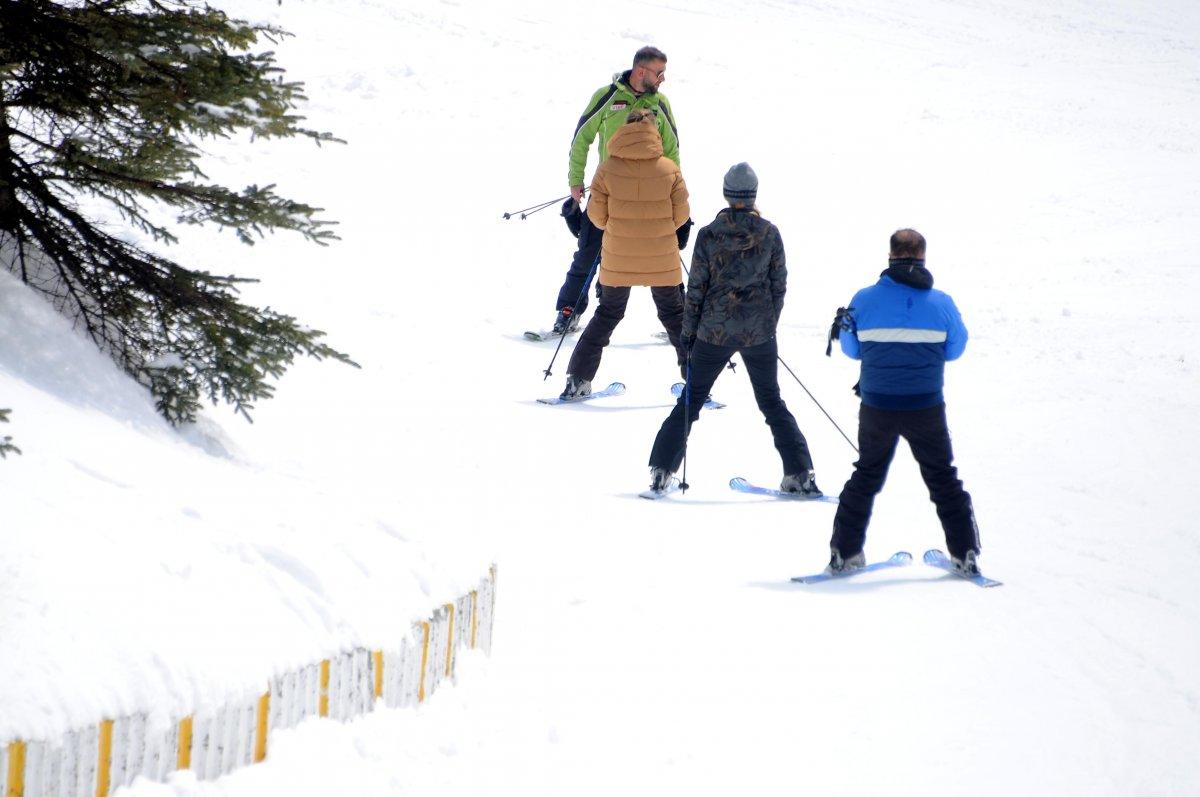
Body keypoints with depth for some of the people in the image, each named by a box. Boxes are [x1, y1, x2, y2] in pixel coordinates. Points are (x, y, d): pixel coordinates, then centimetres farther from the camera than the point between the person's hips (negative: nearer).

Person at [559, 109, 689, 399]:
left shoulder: (608, 169, -11)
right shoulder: (669, 169, -10)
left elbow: (597, 216, -5)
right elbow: (681, 215, -3)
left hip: (618, 260, 0)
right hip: (661, 261, 0)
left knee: (607, 314, 16)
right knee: (674, 315, 16)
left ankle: (578, 378, 13)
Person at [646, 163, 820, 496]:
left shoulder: (708, 235, -9)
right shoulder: (770, 233, -6)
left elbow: (696, 289, -5)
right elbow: (779, 284, 1)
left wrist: (688, 331, 4)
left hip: (715, 331, -1)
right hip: (759, 332, 1)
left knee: (691, 399, 11)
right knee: (771, 402, 14)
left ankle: (662, 470, 7)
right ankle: (800, 474, 8)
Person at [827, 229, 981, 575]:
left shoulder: (864, 300, -7)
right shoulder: (942, 303, -7)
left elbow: (853, 350, 4)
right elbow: (955, 350, 7)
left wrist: (842, 326, 24)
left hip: (877, 408, 1)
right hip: (926, 408, -1)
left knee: (866, 476, 19)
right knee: (943, 479, 14)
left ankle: (844, 552, 18)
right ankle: (965, 553, 13)